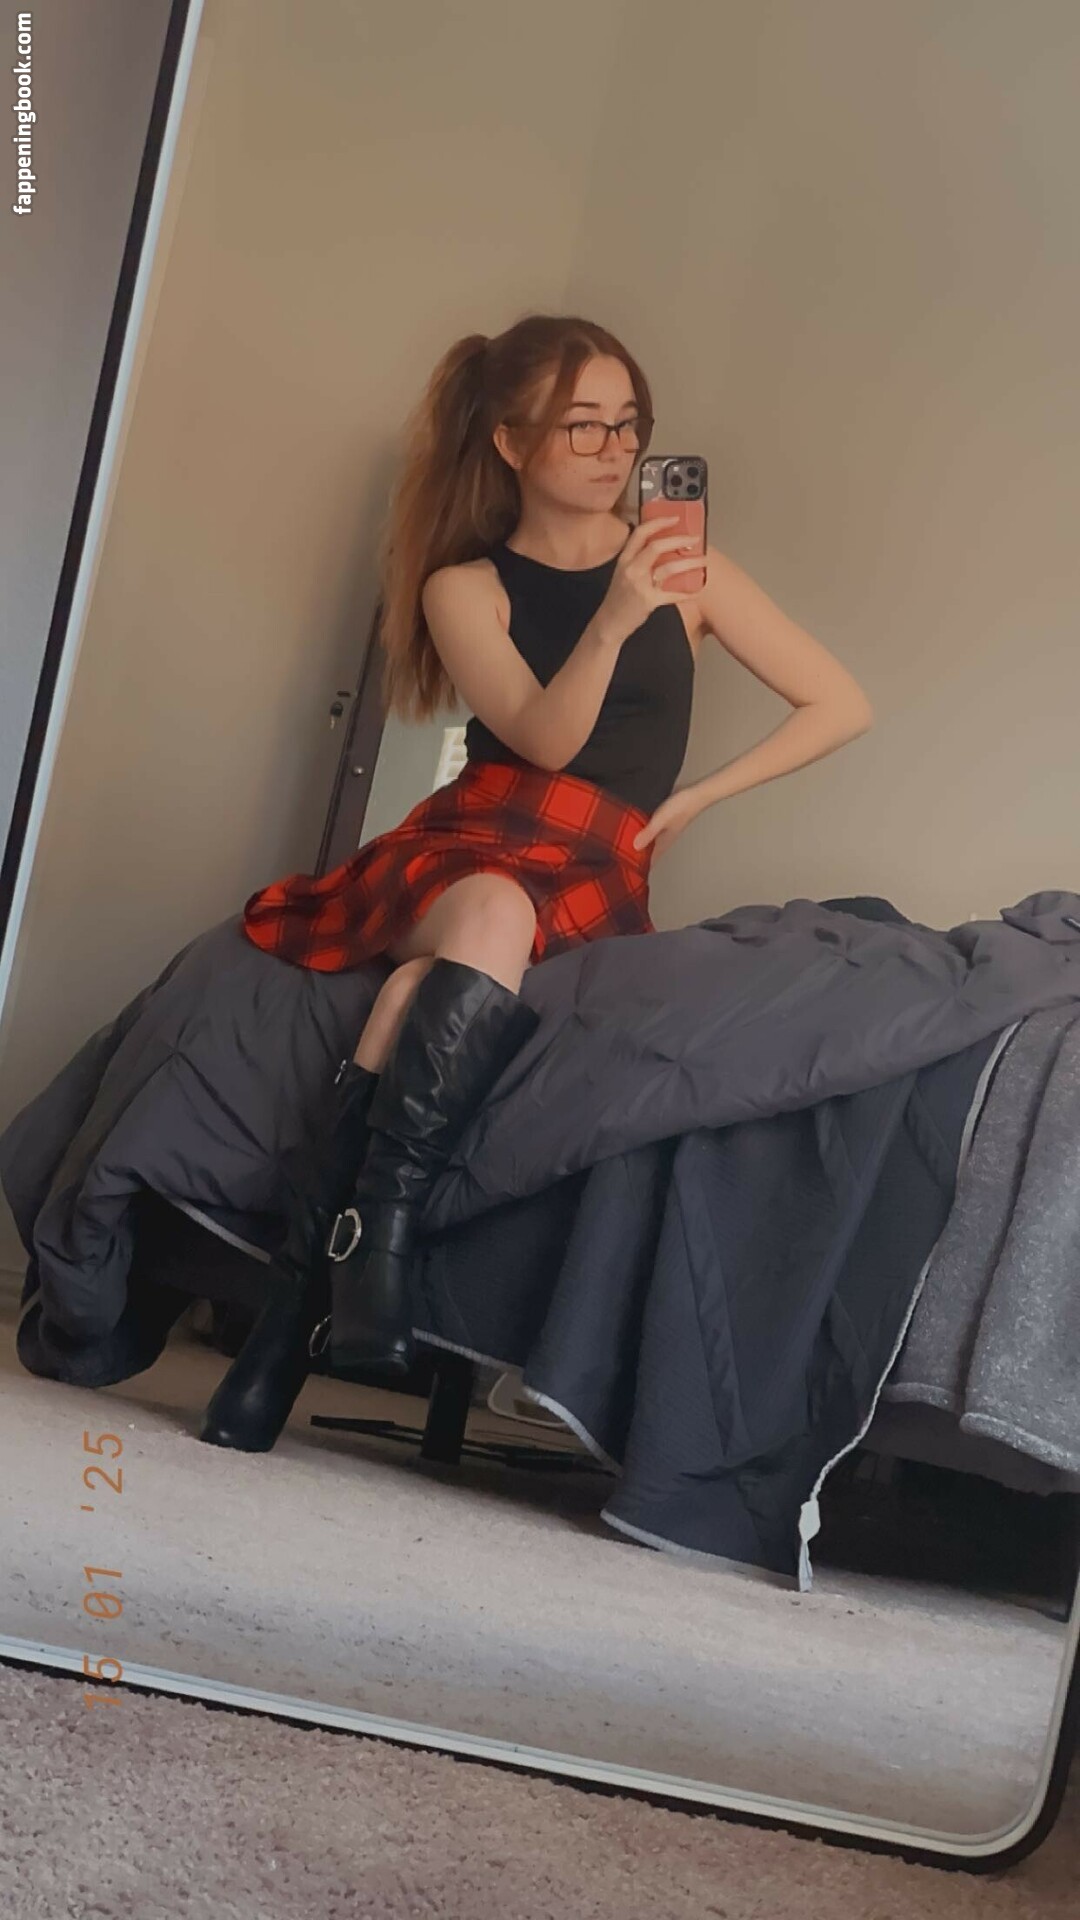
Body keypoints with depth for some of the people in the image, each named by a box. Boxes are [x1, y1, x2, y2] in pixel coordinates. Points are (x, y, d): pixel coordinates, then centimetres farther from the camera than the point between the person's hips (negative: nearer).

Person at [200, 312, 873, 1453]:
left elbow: (842, 705, 12)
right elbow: (543, 739, -7)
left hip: (592, 882, 0)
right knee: (487, 916, -38)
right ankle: (376, 1231, -40)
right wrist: (612, 623, -25)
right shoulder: (464, 587, 8)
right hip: (470, 842, 0)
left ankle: (289, 1327, -38)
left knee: (433, 983, -34)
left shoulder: (689, 572, 11)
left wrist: (692, 801, 6)